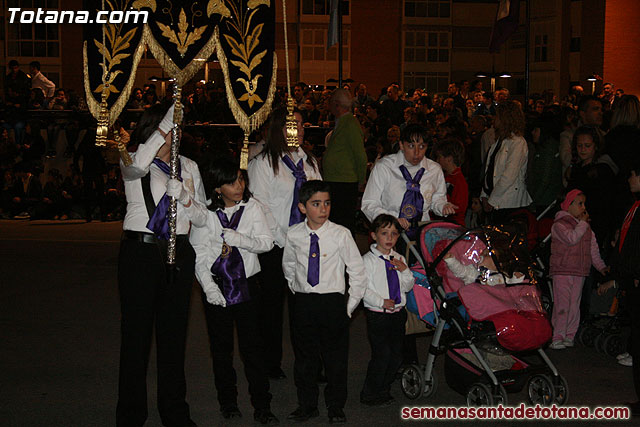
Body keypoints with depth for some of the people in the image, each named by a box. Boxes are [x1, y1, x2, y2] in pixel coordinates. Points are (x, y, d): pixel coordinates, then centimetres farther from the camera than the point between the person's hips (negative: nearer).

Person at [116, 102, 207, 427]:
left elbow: (202, 218, 10)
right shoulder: (132, 163, 0)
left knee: (173, 332, 11)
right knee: (136, 330, 0)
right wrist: (169, 119, -29)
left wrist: (184, 197, -11)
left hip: (178, 252, 4)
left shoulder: (188, 167, 14)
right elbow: (138, 164, -28)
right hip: (140, 250, -4)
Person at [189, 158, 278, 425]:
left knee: (252, 345, -1)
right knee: (221, 347, 9)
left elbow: (267, 242, -3)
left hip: (246, 283, 0)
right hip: (216, 286, 0)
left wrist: (236, 239, -17)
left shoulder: (252, 207, 2)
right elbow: (198, 252, -3)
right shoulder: (205, 213, -3)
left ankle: (262, 406, 4)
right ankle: (227, 402, 22)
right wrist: (209, 287, -13)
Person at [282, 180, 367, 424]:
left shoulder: (340, 234, -10)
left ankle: (336, 406, 23)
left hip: (333, 302, -2)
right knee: (304, 357, 11)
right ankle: (307, 405, 27)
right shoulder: (294, 235, -3)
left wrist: (350, 306, -2)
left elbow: (357, 272, -3)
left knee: (336, 357, 7)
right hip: (303, 303, 2)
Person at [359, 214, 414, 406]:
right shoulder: (368, 260, -7)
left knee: (396, 355, 9)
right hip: (377, 315, -6)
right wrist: (381, 301, -20)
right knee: (382, 354, -8)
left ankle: (382, 390, 25)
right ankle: (369, 394, 7)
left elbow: (408, 286, 10)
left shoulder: (399, 259, 11)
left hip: (398, 313, 6)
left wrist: (405, 270, -7)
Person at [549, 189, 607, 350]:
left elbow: (593, 248, 19)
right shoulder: (559, 224, -5)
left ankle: (569, 336, 15)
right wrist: (582, 223, -12)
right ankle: (557, 338, -10)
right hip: (562, 271, -7)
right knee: (562, 305, -11)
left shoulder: (586, 226, 17)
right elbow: (572, 238, -22)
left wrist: (601, 266, 12)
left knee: (574, 305, 7)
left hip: (580, 272, 7)